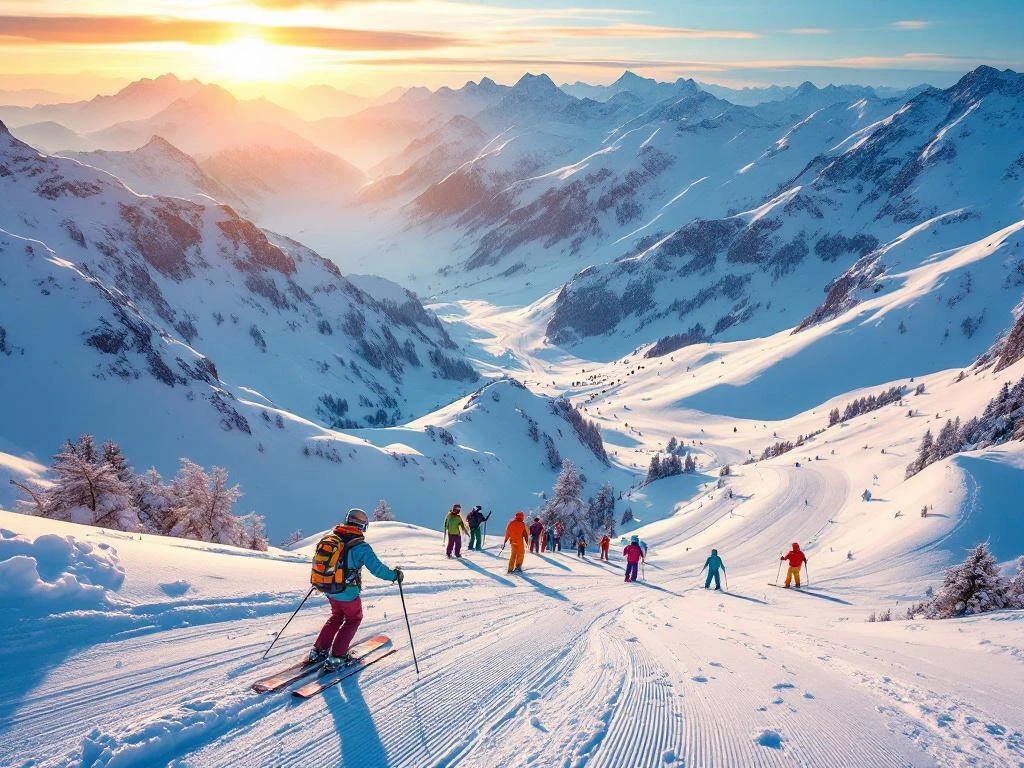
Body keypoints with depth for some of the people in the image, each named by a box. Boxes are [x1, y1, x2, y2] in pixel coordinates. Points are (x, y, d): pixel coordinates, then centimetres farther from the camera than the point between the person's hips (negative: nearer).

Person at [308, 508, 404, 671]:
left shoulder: (329, 537, -2)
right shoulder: (360, 546, -19)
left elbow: (317, 559, 12)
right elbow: (377, 568, -20)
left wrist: (323, 576, 31)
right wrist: (394, 575, -4)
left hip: (328, 590, 5)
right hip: (347, 592, -5)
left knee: (336, 616, 28)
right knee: (353, 619, 17)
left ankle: (318, 651, 26)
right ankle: (335, 658, 12)